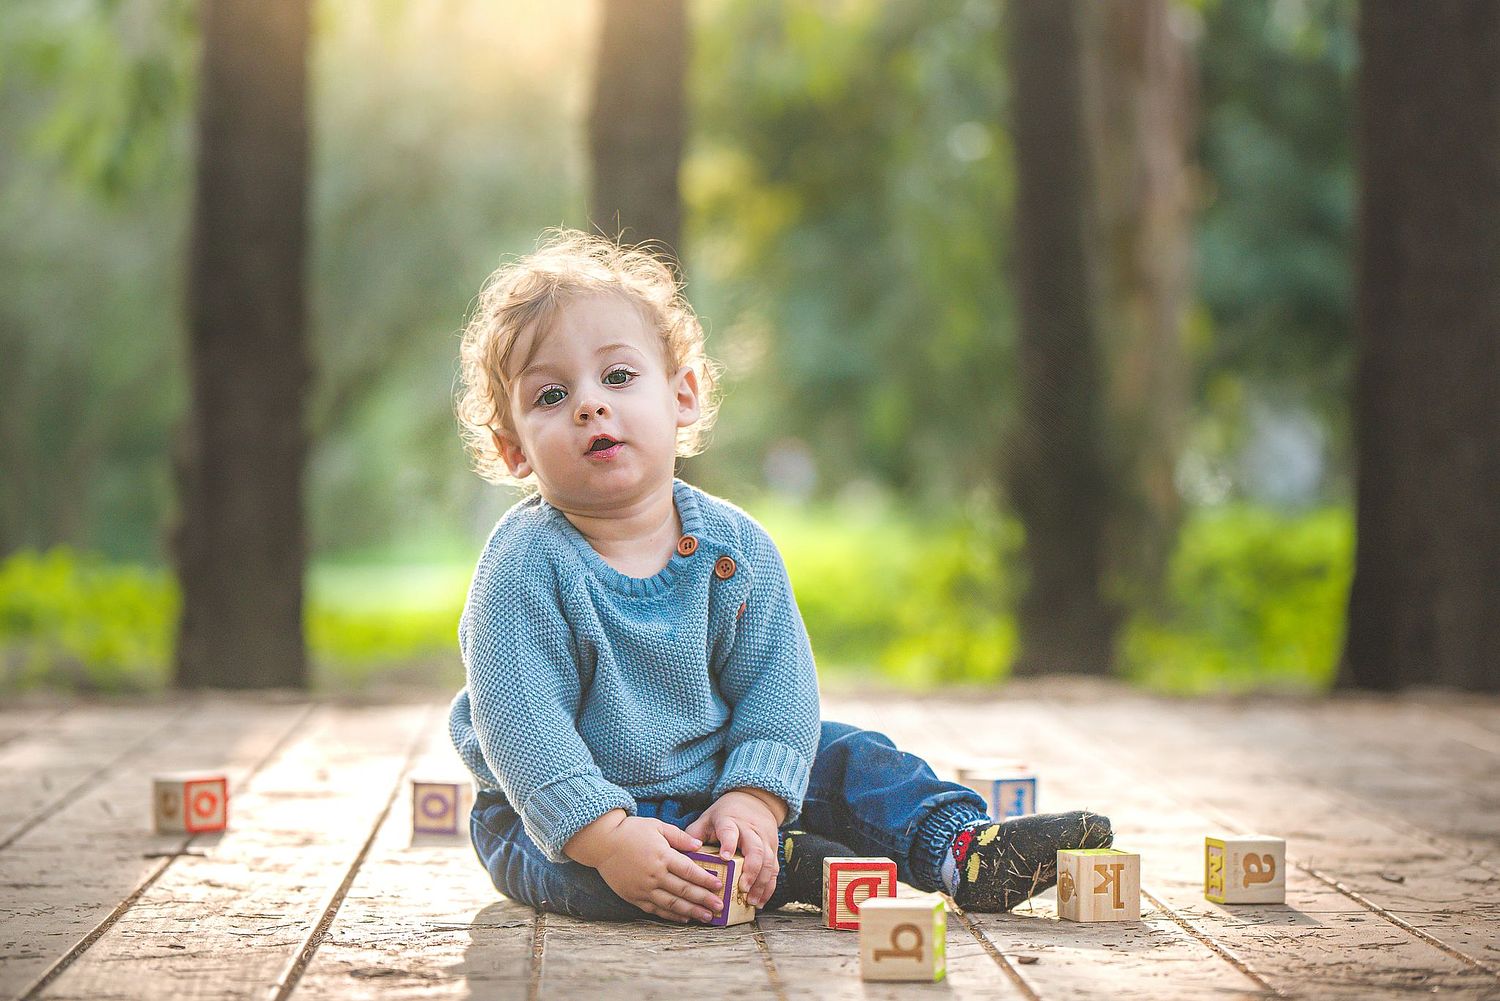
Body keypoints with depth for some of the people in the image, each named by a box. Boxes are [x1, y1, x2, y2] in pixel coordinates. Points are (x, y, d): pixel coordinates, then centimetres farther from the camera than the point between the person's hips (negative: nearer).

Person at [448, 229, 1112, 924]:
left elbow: (777, 682, -7)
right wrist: (606, 835, -35)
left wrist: (752, 799, -23)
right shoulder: (525, 567, -20)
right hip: (567, 812, -5)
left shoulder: (733, 543, -6)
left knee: (845, 760, -4)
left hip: (712, 781, 5)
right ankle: (788, 868, -30)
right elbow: (520, 724, -25)